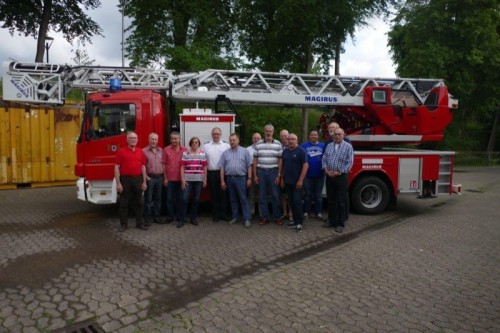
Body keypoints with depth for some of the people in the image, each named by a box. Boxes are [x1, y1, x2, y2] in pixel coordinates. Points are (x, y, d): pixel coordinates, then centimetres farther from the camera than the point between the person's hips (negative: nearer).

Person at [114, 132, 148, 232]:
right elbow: (116, 168, -6)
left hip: (138, 180, 4)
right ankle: (123, 224, 15)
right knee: (124, 203, 4)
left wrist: (144, 182, 4)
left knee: (138, 202, 10)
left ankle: (140, 223, 19)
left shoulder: (140, 152, 8)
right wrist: (118, 183, -12)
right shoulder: (121, 151, -4)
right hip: (125, 180, -3)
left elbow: (143, 167, 9)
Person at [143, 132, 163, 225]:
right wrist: (146, 177, -11)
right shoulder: (144, 151, -4)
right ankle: (147, 218, 7)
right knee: (148, 199, 0)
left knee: (158, 199, 11)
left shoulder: (161, 151, 10)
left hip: (159, 177, 4)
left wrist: (163, 176, 6)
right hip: (149, 178, -4)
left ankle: (156, 216, 21)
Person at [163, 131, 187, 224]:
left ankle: (180, 217, 20)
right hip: (169, 179, 0)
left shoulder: (184, 150, 0)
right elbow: (163, 164, 0)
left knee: (180, 199, 9)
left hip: (180, 179, 1)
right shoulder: (166, 149, -1)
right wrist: (165, 178, -3)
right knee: (170, 199, 8)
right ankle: (170, 217, 18)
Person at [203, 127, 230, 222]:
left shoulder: (226, 145, 5)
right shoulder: (206, 146, 7)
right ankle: (215, 214, 15)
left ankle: (223, 213, 14)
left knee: (223, 194, 4)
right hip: (212, 173, 0)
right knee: (214, 194, 6)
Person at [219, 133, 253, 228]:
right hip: (229, 178, 3)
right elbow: (222, 168, 8)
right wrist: (222, 181, 3)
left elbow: (249, 166, 1)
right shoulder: (225, 153, 9)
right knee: (233, 199, 11)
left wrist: (249, 178, -6)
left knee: (243, 199, -3)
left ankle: (247, 219, -1)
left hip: (241, 178, -3)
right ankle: (235, 217, 20)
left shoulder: (244, 151, 3)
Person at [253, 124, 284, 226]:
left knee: (275, 195, 3)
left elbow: (280, 160, 0)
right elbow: (255, 160, 6)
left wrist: (279, 175, -5)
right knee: (262, 196, 5)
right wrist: (255, 175, 2)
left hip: (273, 172, -2)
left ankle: (277, 217, 15)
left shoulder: (278, 144, 1)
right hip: (261, 172, 2)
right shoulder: (258, 144, 5)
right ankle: (265, 217, 15)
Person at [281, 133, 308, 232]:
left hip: (297, 182, -6)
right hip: (287, 182, 6)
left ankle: (299, 223, 1)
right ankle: (295, 220, 20)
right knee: (291, 202, 10)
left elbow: (305, 165, -13)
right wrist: (282, 179, 12)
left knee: (297, 201, -5)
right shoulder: (285, 151, 11)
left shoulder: (301, 151, -8)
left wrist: (300, 180, -18)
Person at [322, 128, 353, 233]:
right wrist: (326, 170, -7)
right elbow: (324, 159, 9)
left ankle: (341, 224, 7)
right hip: (329, 176, 5)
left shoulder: (348, 146, -2)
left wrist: (339, 172, -14)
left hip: (341, 176, -5)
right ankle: (331, 221, 22)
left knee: (341, 201, 0)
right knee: (331, 200, 11)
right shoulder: (329, 146, 12)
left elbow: (349, 162, -9)